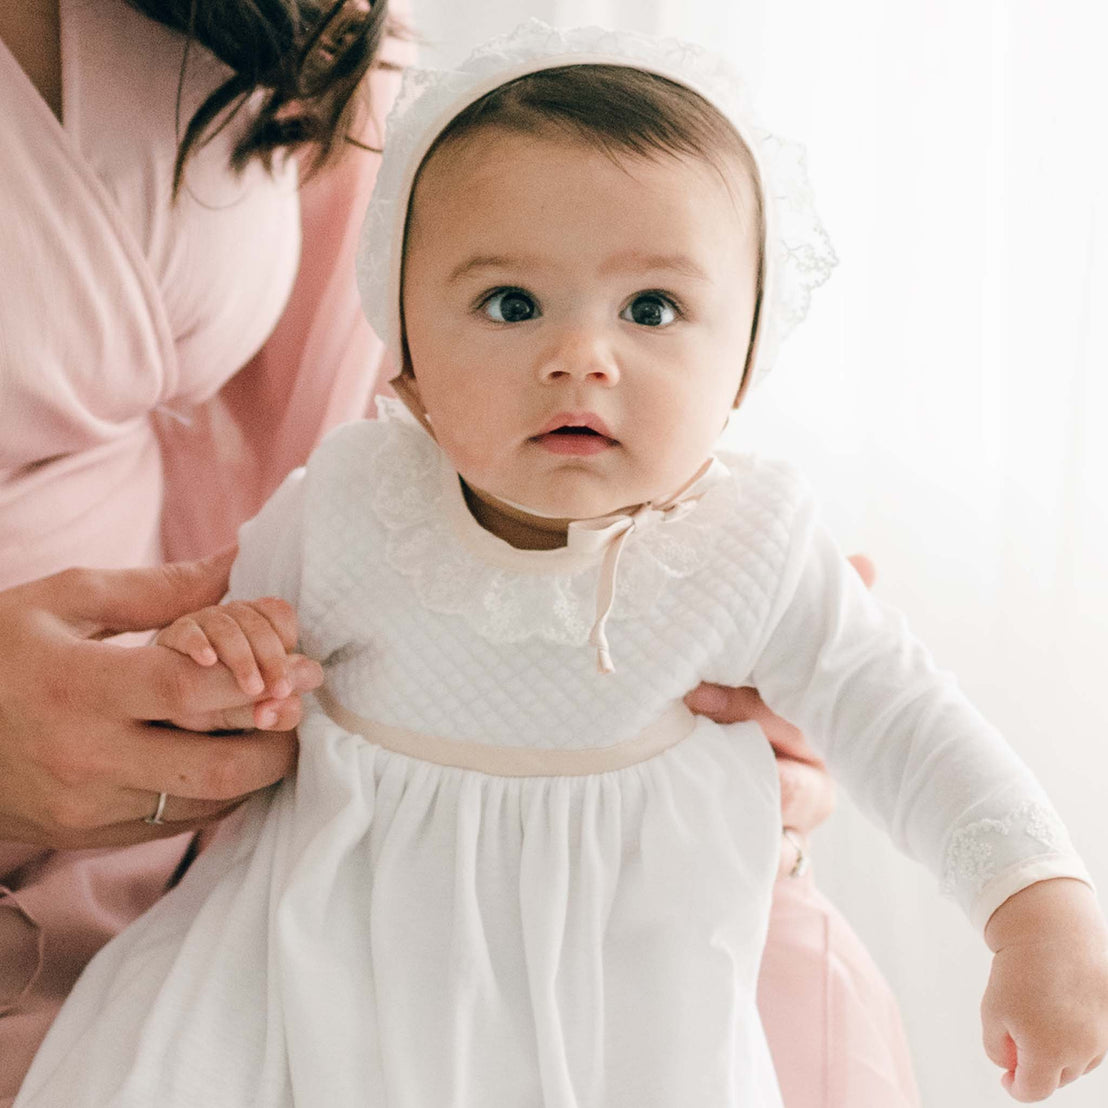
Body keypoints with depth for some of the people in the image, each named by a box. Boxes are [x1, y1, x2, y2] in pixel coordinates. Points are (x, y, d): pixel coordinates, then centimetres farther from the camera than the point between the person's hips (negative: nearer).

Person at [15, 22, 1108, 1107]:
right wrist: (202, 648, -21)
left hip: (619, 995, 0)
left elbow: (894, 718, -6)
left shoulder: (754, 552, -16)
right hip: (357, 937, 1)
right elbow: (238, 598, 2)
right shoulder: (344, 506, -15)